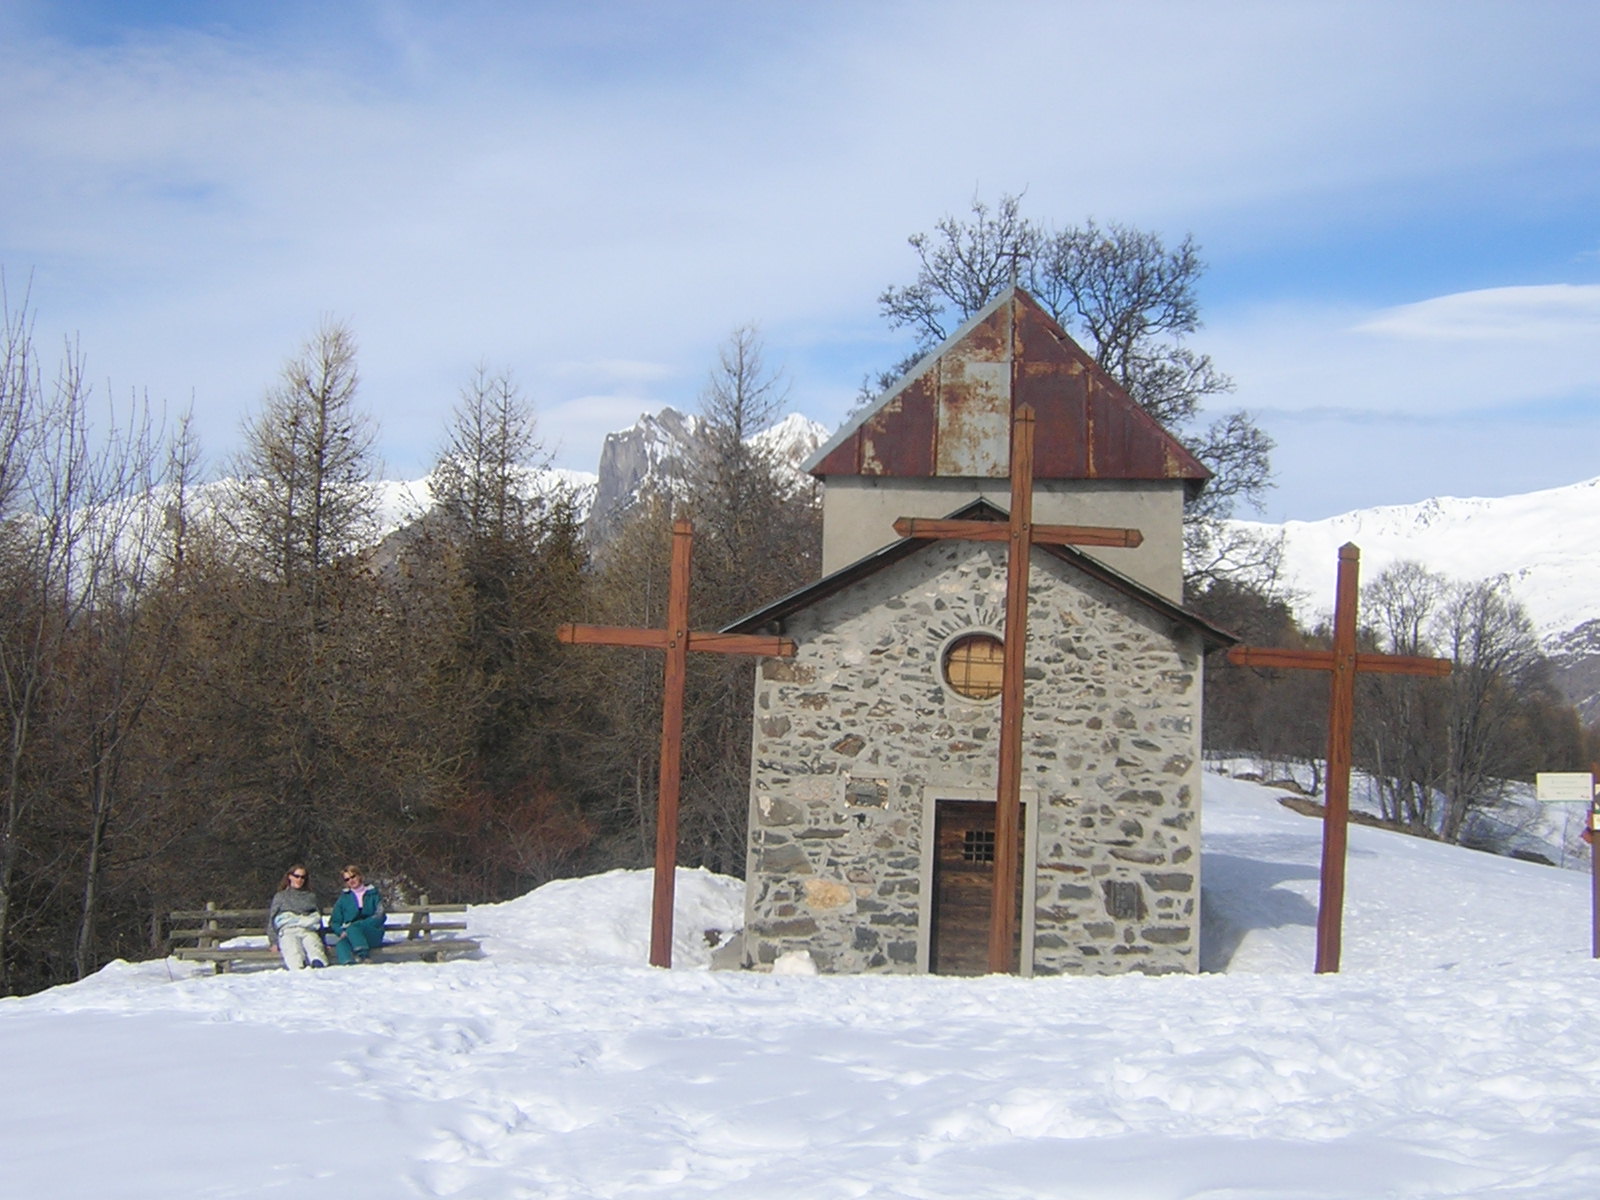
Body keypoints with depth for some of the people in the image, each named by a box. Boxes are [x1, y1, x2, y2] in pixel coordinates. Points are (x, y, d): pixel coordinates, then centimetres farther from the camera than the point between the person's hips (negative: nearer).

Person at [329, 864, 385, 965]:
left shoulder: (372, 893, 14)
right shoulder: (344, 897, 21)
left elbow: (379, 917, 2)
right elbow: (335, 922, 17)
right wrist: (342, 932, -7)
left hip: (373, 935, -1)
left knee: (352, 929, -35)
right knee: (341, 942, -35)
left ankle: (362, 955, -55)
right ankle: (347, 963, -63)